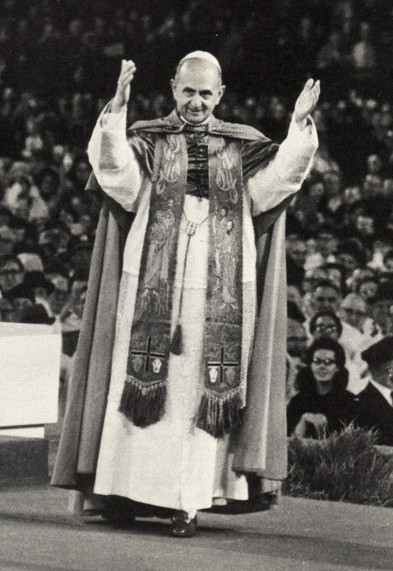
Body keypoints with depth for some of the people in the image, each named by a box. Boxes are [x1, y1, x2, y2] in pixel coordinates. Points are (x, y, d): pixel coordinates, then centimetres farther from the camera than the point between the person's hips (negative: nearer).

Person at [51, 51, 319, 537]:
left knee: (201, 391, -2)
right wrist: (116, 109, -24)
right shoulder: (148, 141, 7)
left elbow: (279, 175, -4)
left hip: (218, 292, 1)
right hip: (154, 285, 0)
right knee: (143, 383, -2)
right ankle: (129, 489, 4)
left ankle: (189, 500, -1)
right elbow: (114, 168, -12)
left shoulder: (242, 147, 12)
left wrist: (299, 124, -16)